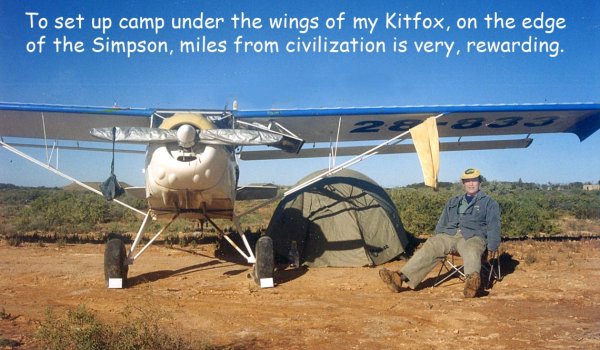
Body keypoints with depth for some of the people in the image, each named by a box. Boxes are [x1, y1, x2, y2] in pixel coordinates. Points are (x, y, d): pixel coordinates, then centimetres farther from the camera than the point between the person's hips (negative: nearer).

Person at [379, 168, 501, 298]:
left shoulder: (489, 203, 16)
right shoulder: (453, 202, 28)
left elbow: (493, 227, 7)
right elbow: (441, 224, 28)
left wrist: (491, 248, -7)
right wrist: (437, 240, 13)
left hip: (472, 237, -3)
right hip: (449, 235, 3)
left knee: (471, 252, -39)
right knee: (429, 247, -25)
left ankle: (472, 281, -70)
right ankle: (402, 277, -42)